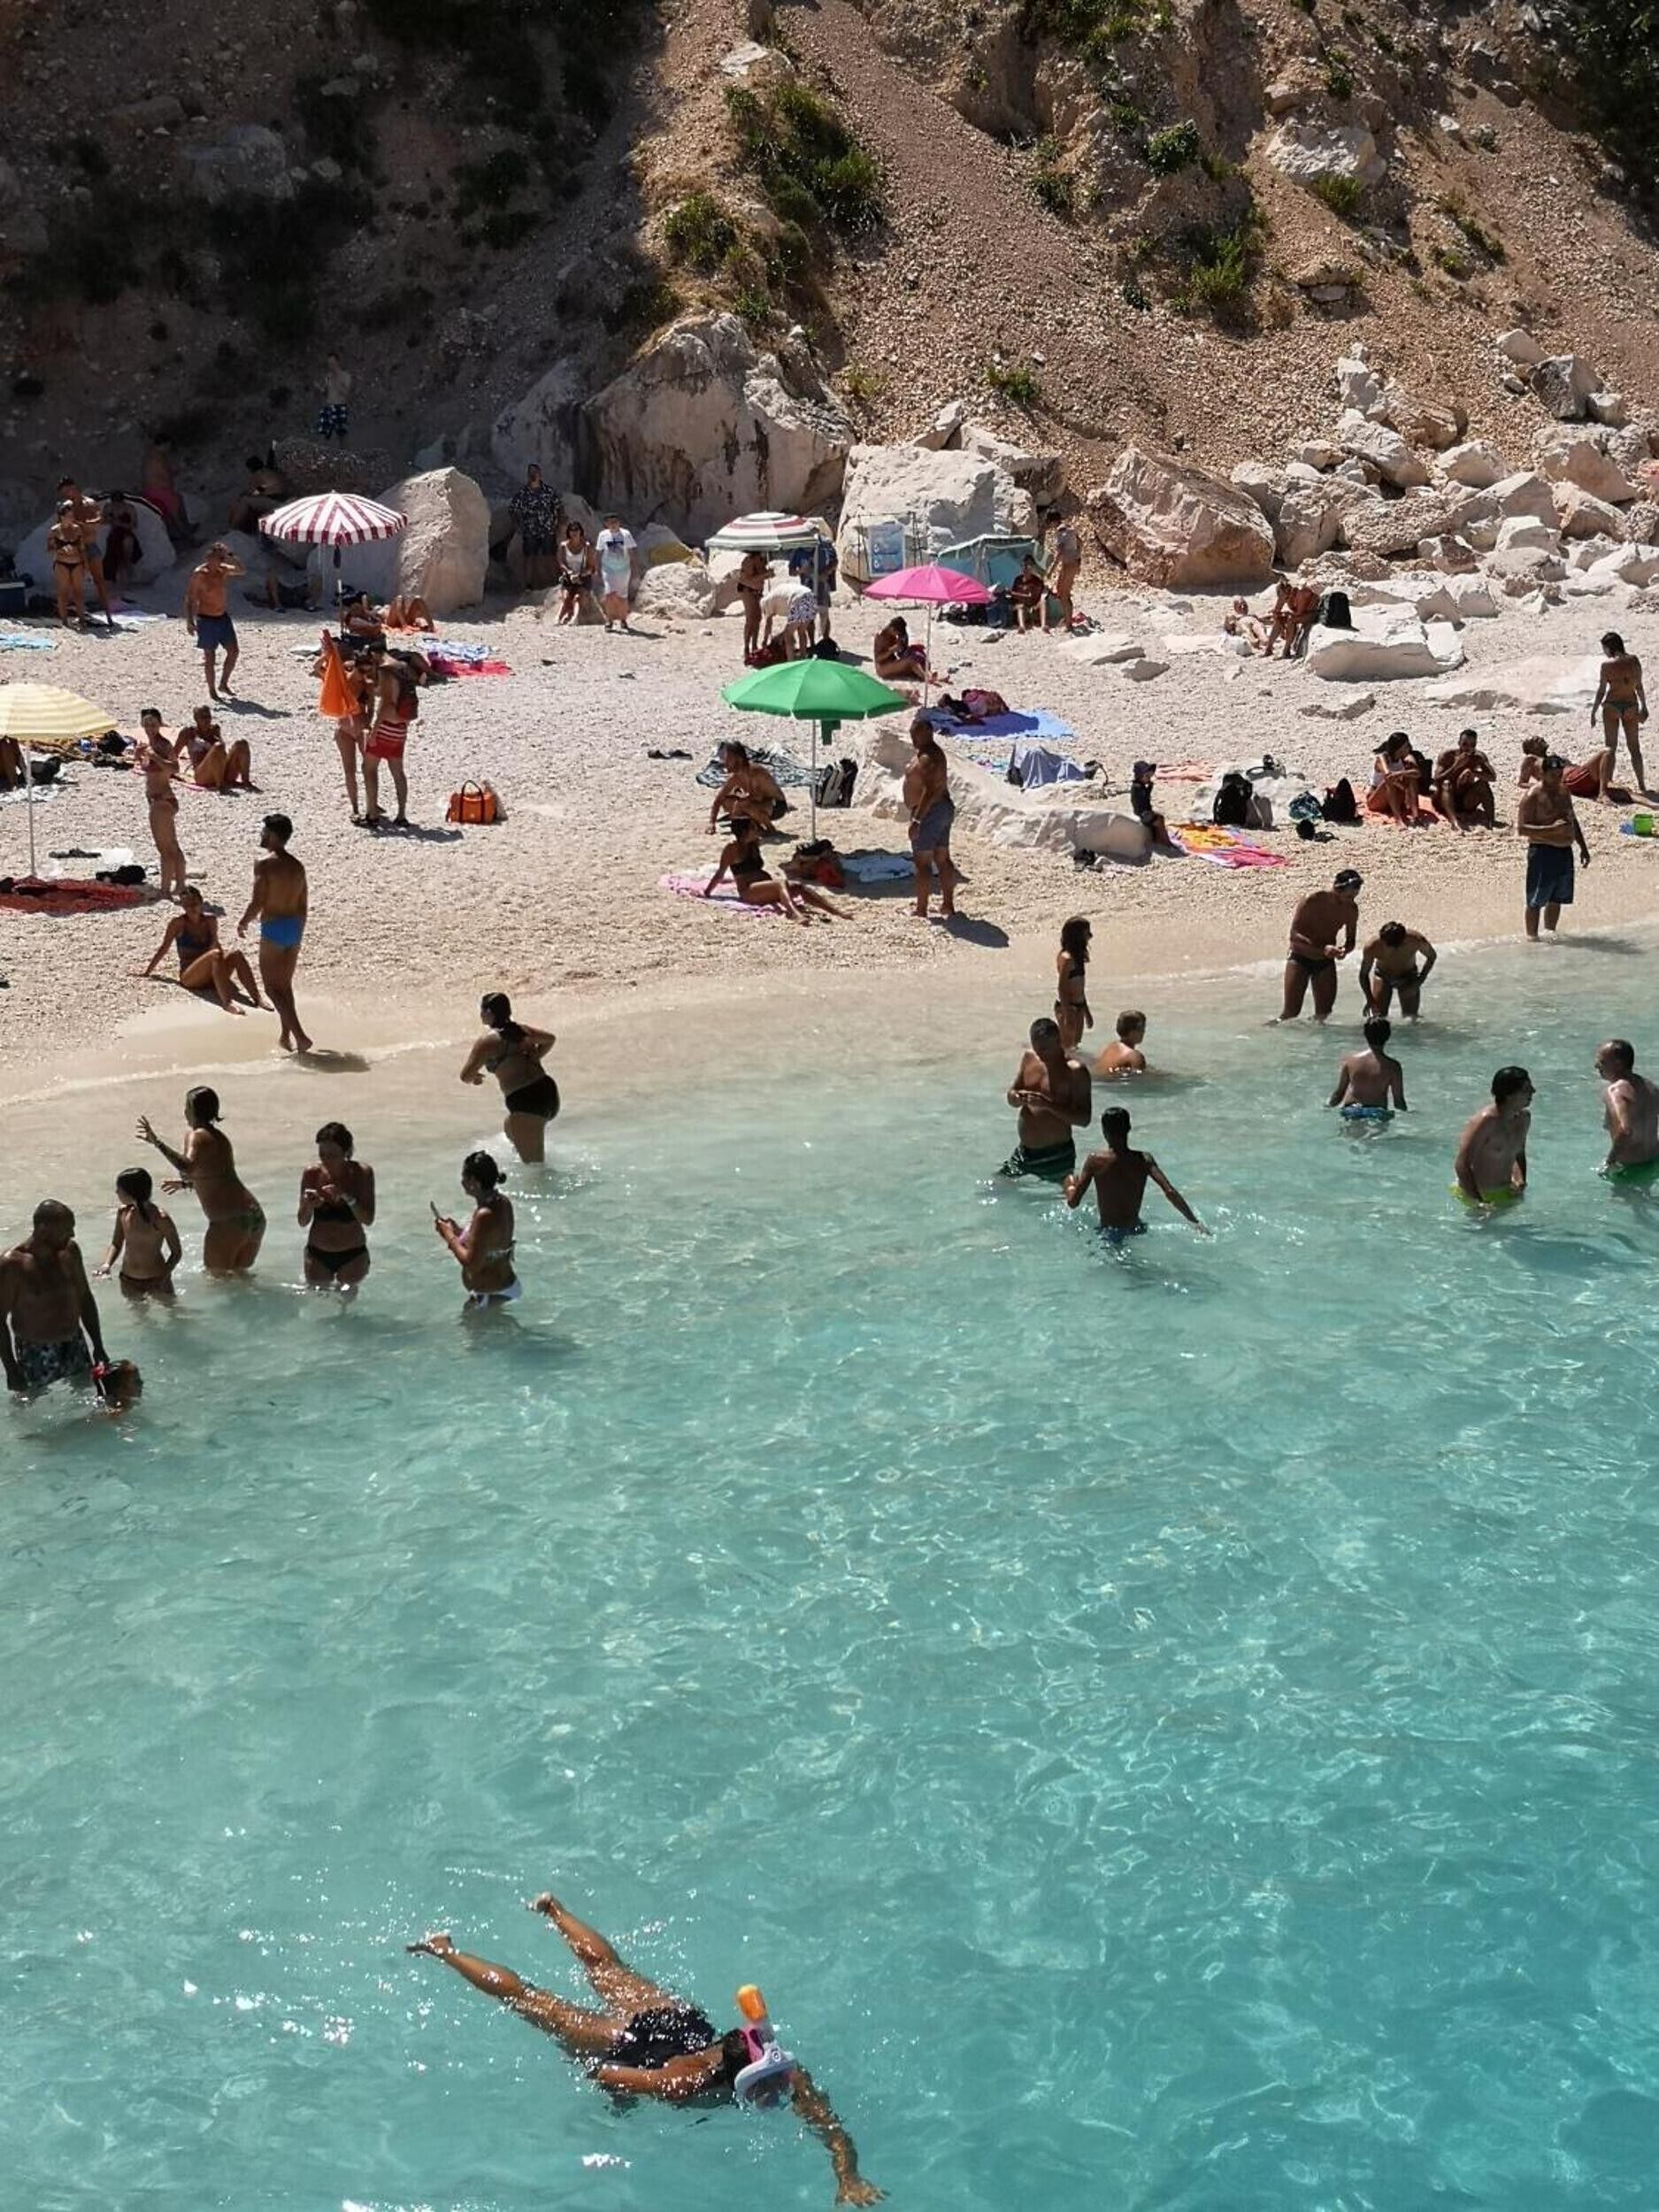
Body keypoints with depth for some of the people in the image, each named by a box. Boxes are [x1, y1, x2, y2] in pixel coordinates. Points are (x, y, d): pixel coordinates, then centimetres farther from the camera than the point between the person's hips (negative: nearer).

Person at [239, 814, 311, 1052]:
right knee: (286, 985, 20)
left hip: (273, 928, -7)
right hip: (294, 928, 7)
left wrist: (243, 923, 0)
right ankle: (286, 1035, 25)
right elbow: (303, 905, 12)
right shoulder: (297, 866, 8)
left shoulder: (264, 864, -13)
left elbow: (257, 902, -17)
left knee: (272, 987, -1)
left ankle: (299, 1035, -14)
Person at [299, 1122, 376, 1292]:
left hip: (352, 1255, -1)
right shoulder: (312, 1173, -12)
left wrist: (347, 1197, -32)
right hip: (317, 1255, 1)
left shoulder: (362, 1173, -16)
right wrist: (308, 1206, -30)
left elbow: (368, 1220, -19)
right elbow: (302, 1223, -8)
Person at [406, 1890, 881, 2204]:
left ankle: (552, 1908, 57)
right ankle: (443, 1950, 37)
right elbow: (603, 2073, -32)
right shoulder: (684, 2085, -41)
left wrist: (849, 2181, -48)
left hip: (681, 2018, 4)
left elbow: (833, 2129, -34)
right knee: (523, 1996, 17)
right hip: (623, 2043, -4)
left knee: (605, 1965, 31)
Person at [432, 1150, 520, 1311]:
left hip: (492, 1294, -10)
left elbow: (472, 1264, -29)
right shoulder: (501, 1202, 0)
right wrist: (458, 1231, 5)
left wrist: (450, 1236, -17)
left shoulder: (485, 1216, -30)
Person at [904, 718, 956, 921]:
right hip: (945, 808, 11)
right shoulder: (936, 752, 13)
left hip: (929, 812, -11)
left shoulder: (927, 758, -20)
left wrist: (916, 819, -29)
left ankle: (921, 911, -2)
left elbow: (930, 791, -28)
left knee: (922, 863, -5)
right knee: (943, 860, 15)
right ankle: (948, 906, 21)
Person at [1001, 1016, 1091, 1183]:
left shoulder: (1075, 1071, -15)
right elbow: (1011, 1097, 11)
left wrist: (1048, 1105, -30)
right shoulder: (1029, 1057, 4)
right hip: (1024, 1150, 6)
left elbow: (1083, 1119, -18)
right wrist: (1018, 1098, -14)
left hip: (1056, 1155, -6)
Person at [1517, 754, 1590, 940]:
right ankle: (1532, 938, 3)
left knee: (1557, 899, 15)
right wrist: (1551, 828, -26)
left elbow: (1573, 820, 24)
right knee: (1536, 901, -3)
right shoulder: (1533, 796, -12)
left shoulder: (1563, 792, 13)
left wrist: (1583, 846, 21)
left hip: (1565, 852, 8)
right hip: (1543, 852, -8)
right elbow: (1522, 828, -18)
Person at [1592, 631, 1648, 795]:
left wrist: (1593, 713, -2)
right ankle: (1642, 785, 14)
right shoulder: (1634, 661, -2)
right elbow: (1639, 686, 4)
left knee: (1611, 747, 7)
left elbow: (1601, 691, -10)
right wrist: (1643, 707, 15)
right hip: (1631, 706, 3)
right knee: (1634, 747, 12)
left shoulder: (1607, 664, -12)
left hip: (1612, 706, -3)